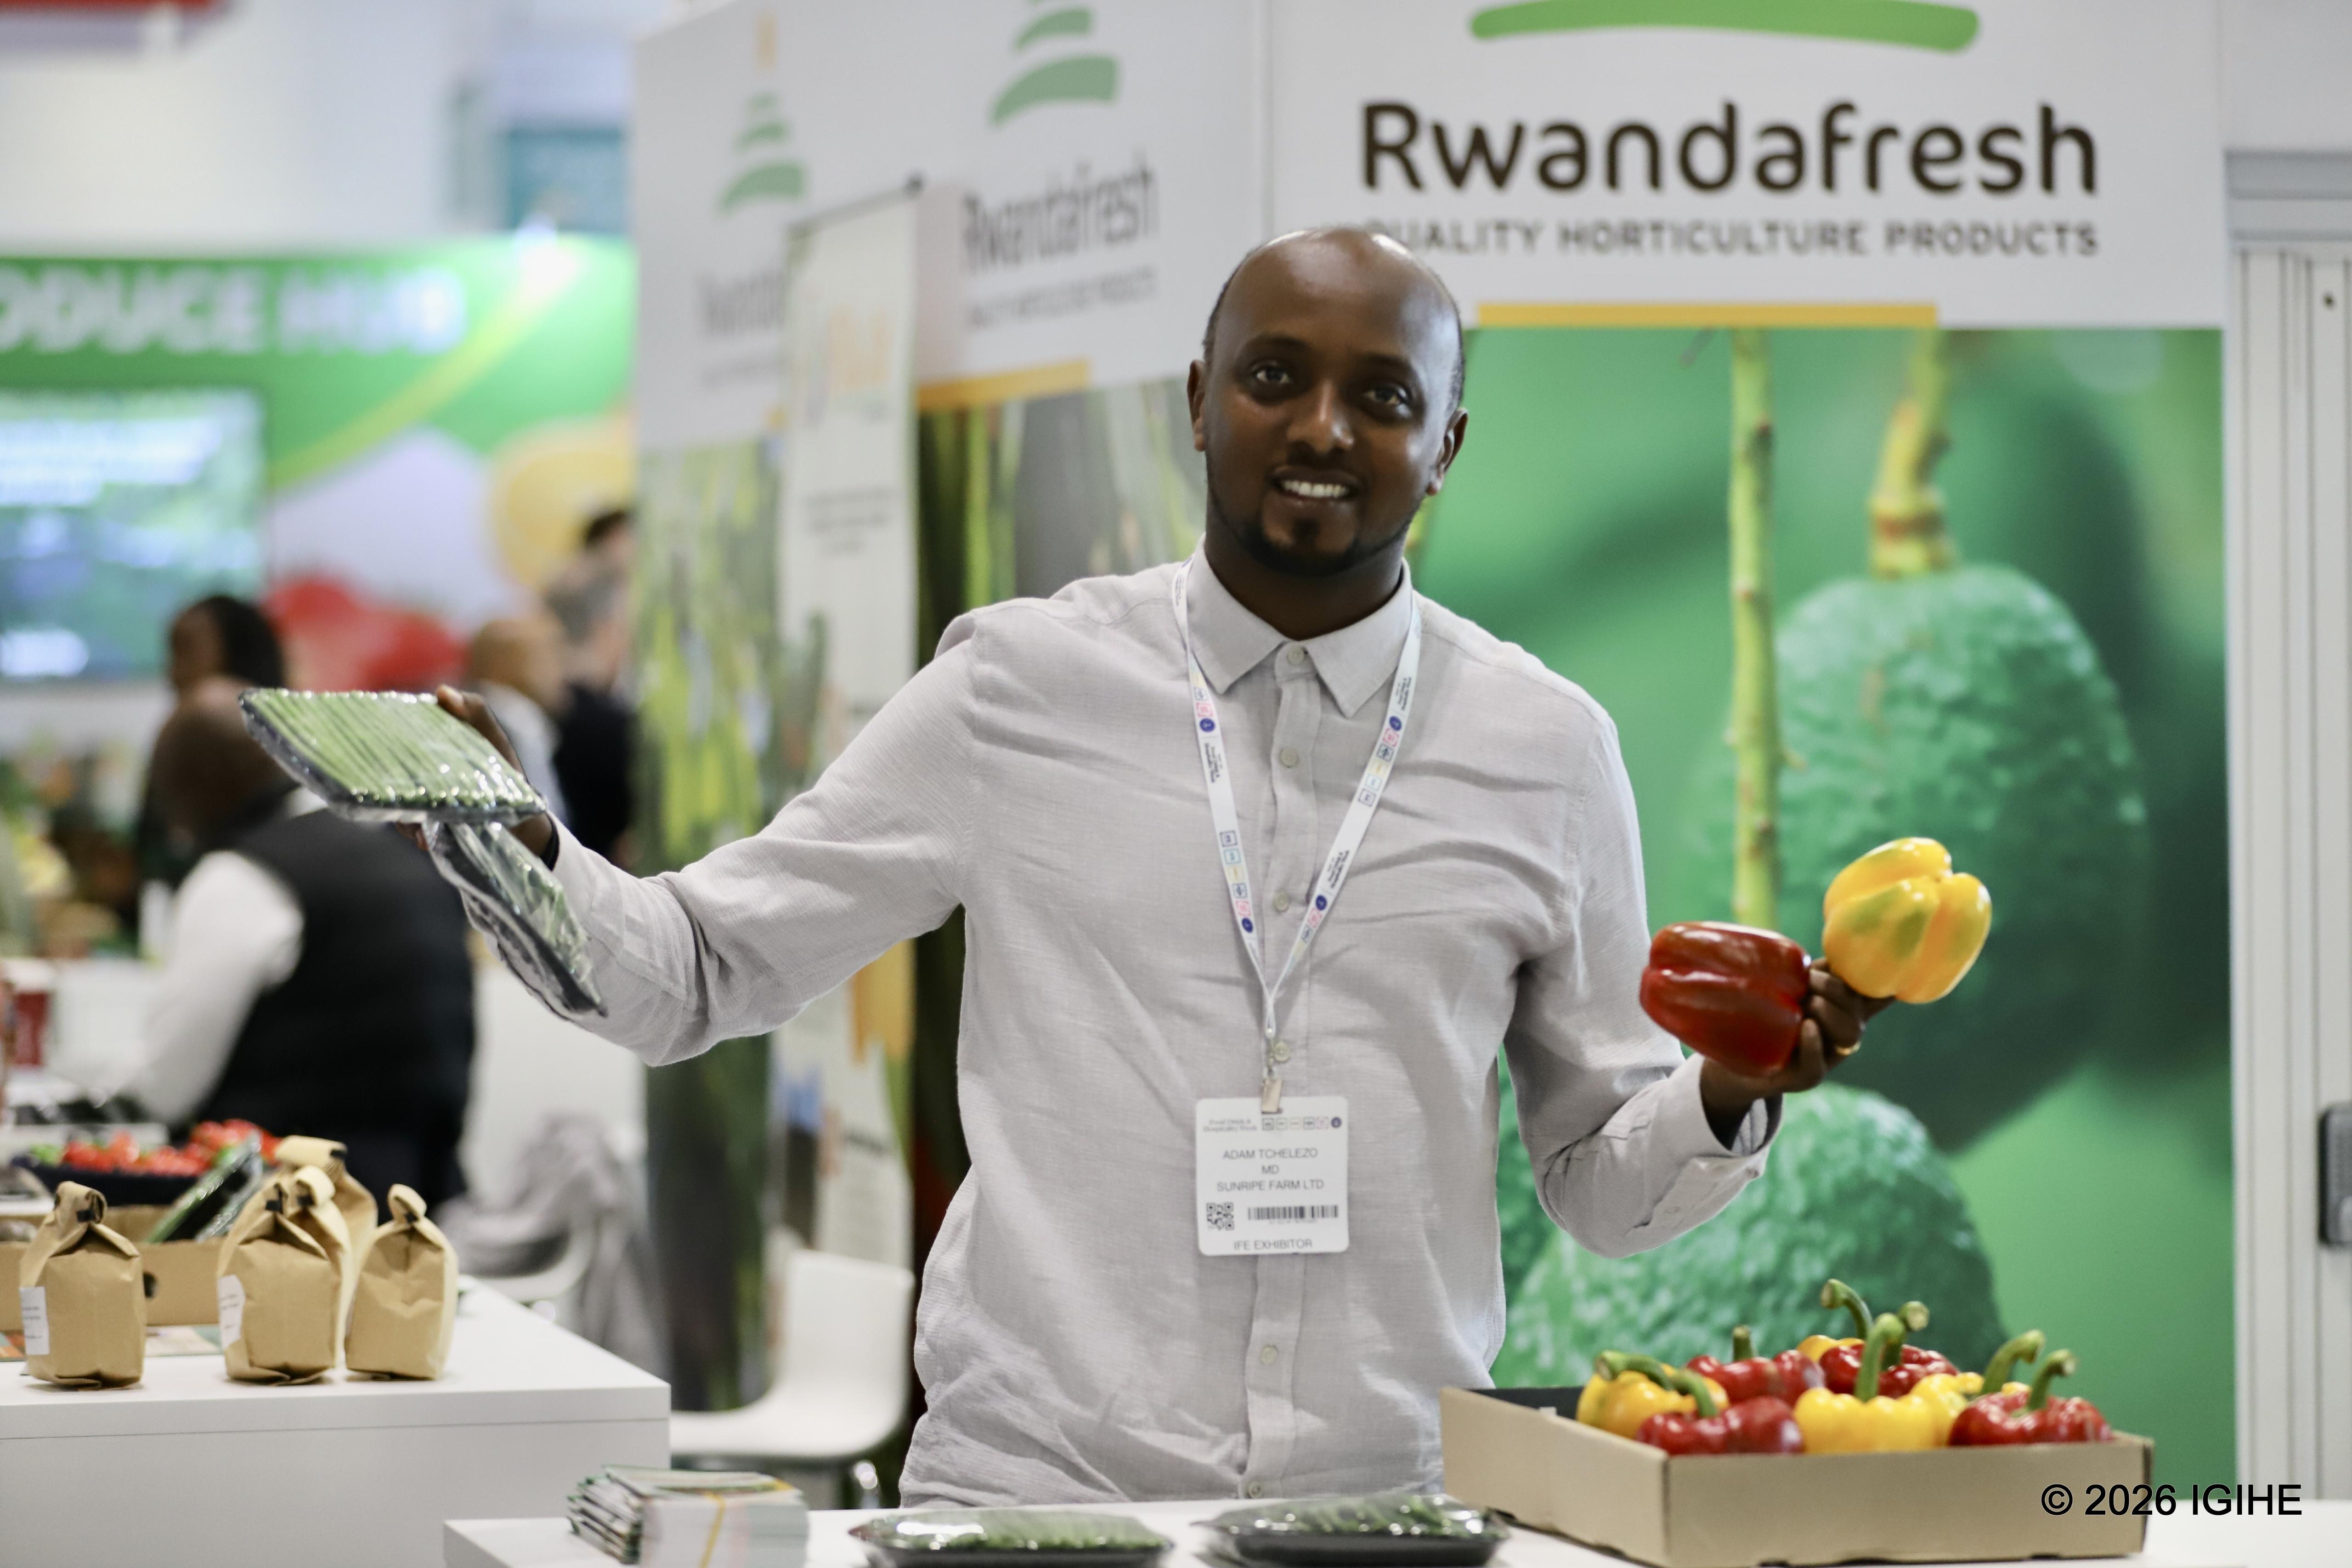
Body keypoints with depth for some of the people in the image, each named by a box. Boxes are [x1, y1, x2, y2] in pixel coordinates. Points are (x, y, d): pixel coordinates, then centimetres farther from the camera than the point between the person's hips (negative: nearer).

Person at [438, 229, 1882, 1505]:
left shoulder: (1546, 748, 5)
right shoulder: (1015, 690, 1)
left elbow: (1600, 1185, 12)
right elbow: (694, 976, 5)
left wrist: (1730, 1097, -8)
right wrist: (516, 843, -12)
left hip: (1392, 1500, 1)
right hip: (1031, 1483, -1)